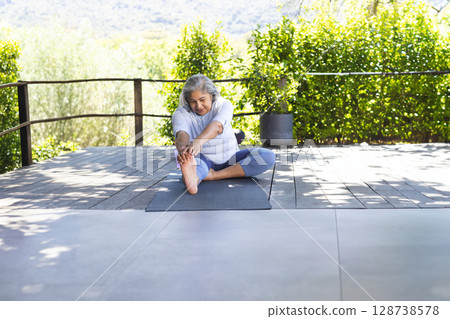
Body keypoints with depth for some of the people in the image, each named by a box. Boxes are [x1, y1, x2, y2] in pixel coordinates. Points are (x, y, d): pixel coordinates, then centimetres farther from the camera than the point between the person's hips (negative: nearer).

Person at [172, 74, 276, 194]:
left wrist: (198, 141, -55)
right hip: (204, 161, -1)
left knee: (268, 156, -23)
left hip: (230, 158, 1)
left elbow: (217, 126, -33)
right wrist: (182, 148, -58)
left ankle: (215, 175, -35)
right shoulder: (180, 113, -8)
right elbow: (181, 133, -32)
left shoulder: (224, 105, -9)